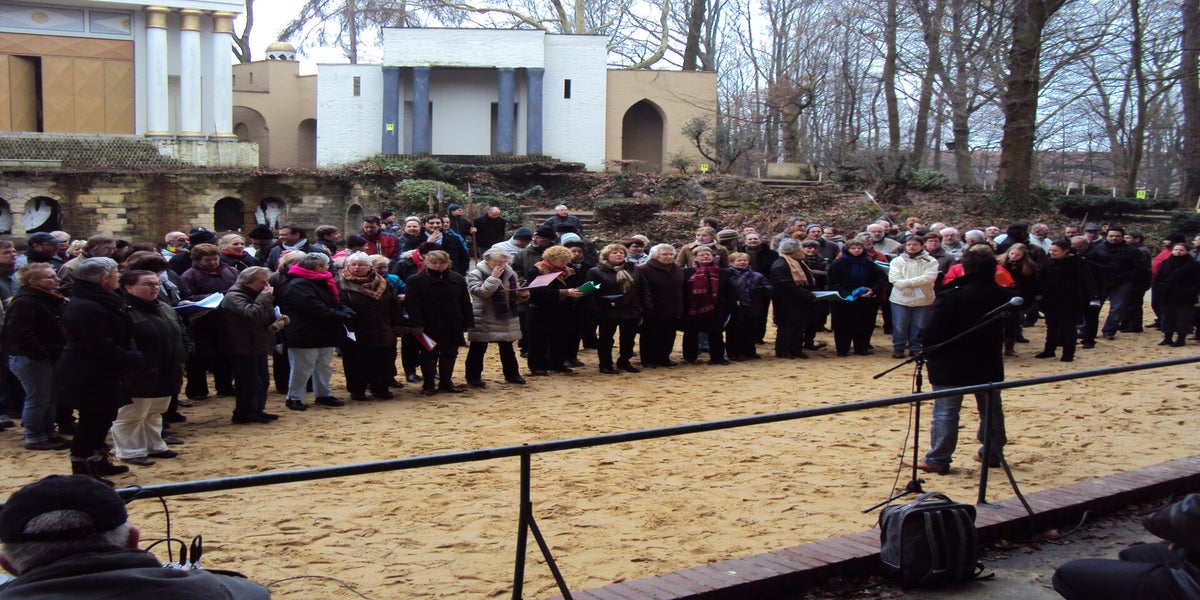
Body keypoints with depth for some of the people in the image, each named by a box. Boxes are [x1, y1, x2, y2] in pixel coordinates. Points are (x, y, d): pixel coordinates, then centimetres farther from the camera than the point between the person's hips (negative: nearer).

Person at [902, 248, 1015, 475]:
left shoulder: (951, 297, -19)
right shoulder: (1003, 296, -1)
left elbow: (932, 333, -20)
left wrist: (926, 349, -3)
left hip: (952, 366, -5)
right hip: (989, 364, 5)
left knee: (945, 412, -1)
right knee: (991, 409, 18)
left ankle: (937, 460, 0)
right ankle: (993, 453, 27)